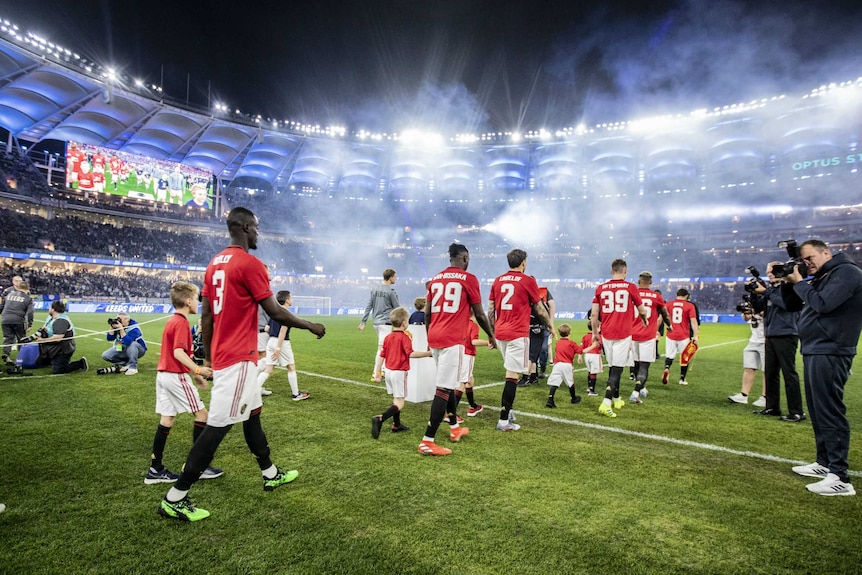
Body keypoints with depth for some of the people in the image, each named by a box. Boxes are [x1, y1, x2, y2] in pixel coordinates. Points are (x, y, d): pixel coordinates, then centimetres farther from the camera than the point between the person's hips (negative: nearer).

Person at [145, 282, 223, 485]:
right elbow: (179, 353, -25)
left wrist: (194, 374, 21)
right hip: (176, 376, -9)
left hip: (163, 374, 9)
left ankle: (155, 470, 16)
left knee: (167, 419, 12)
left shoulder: (172, 321, 14)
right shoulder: (181, 323, -15)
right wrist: (197, 370, -33)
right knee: (201, 413, 1)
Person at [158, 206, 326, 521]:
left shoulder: (215, 264, 11)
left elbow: (205, 315, 13)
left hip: (222, 354, 10)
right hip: (238, 357, -10)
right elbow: (274, 311, -15)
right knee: (218, 425, -3)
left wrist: (209, 356, 20)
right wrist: (311, 326, -2)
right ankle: (175, 499, 6)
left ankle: (270, 474, 34)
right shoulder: (250, 264, -15)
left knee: (252, 413, 19)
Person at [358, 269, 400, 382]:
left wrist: (363, 322, 9)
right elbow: (397, 308, -3)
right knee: (382, 348, -6)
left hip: (376, 322, 8)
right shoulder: (391, 291, -10)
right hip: (385, 322, -8)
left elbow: (368, 306, 8)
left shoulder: (374, 290, 9)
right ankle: (376, 374, -5)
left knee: (383, 346, 19)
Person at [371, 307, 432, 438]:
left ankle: (396, 425, 28)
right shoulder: (404, 337, -11)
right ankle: (380, 419, -23)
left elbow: (382, 355, 11)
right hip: (399, 372, -7)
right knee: (400, 404, -5)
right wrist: (427, 353, -23)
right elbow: (411, 354, -24)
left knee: (395, 399, 20)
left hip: (388, 371, 8)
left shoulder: (388, 337, 8)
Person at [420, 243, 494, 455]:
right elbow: (479, 314, 1)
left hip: (434, 338, 7)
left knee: (448, 383, 21)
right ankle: (427, 442, -6)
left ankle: (455, 428, 35)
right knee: (443, 388, -5)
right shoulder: (469, 279, -2)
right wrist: (491, 336, 16)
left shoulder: (435, 279, 14)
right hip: (452, 340, -7)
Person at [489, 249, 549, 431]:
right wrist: (550, 326, 19)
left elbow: (490, 310, 11)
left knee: (511, 371, 23)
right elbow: (540, 309, 4)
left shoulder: (498, 281, 10)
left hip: (500, 333, 6)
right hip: (518, 334, -6)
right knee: (513, 375, -5)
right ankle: (504, 420, -5)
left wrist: (492, 332, 20)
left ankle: (507, 410, 25)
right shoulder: (528, 281, -3)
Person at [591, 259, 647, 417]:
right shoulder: (630, 287, -3)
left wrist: (595, 332, 15)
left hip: (606, 334, 4)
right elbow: (642, 311, 8)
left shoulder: (601, 288, 4)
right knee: (617, 369, -2)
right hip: (623, 334, -3)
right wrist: (645, 321, 31)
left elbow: (594, 313, 3)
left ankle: (616, 399, 29)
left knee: (612, 367, 18)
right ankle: (606, 402, -12)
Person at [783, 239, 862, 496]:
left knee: (830, 412, -10)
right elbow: (794, 304, 20)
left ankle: (840, 478, -7)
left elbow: (822, 304, -22)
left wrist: (799, 282, -10)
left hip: (829, 354, -10)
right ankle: (824, 463, 26)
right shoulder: (820, 277, 18)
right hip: (814, 352, 10)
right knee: (817, 410, 15)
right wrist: (787, 283, 5)